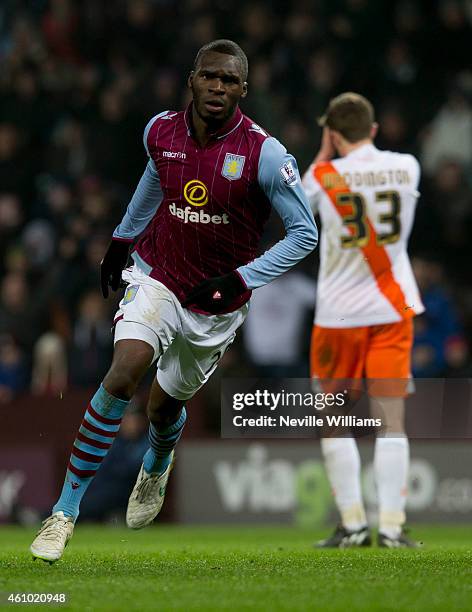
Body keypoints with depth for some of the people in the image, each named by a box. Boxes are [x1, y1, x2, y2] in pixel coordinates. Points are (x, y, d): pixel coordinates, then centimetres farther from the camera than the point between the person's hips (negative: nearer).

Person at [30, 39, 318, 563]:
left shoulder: (264, 154, -20)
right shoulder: (161, 131, -8)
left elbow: (305, 233, -12)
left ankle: (156, 469, 54)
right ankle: (65, 510, -19)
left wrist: (240, 279, -20)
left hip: (216, 303, -1)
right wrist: (122, 237, 24)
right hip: (156, 278, 1)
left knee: (165, 405, 14)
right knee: (123, 373, -23)